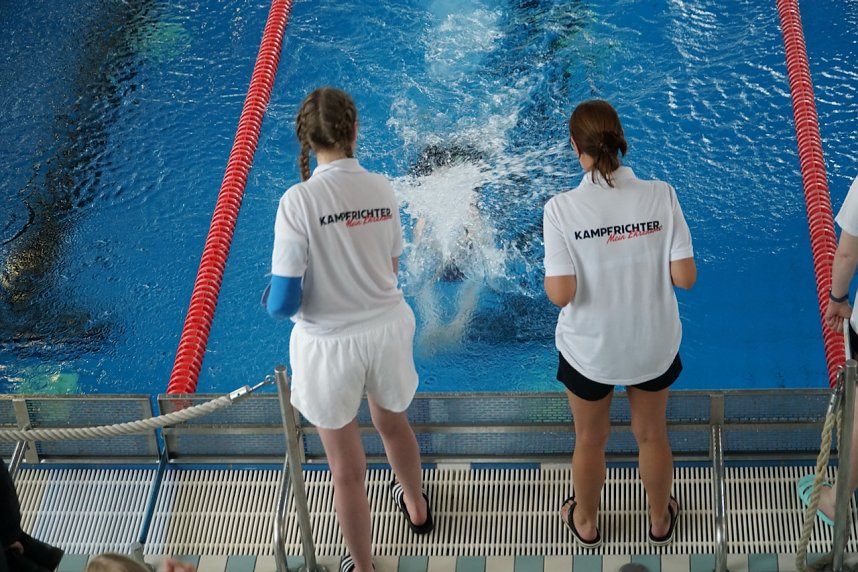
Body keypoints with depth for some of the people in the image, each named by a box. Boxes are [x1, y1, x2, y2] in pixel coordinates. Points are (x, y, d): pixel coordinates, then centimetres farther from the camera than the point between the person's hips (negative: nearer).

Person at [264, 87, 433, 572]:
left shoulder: (300, 201, -21)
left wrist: (274, 303, 3)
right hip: (388, 328, 4)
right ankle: (416, 506, 60)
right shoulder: (382, 189, -9)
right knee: (393, 423, 33)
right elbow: (392, 270, 3)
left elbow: (284, 302, -19)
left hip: (329, 345, -4)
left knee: (347, 467, 15)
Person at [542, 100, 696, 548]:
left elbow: (560, 294, -24)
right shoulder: (660, 195, -17)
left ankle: (586, 523, 48)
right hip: (654, 345, 2)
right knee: (652, 436, 26)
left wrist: (548, 275, -2)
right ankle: (660, 521, 49)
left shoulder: (562, 208, -22)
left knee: (590, 442, 24)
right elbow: (685, 277, -15)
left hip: (589, 350, -1)